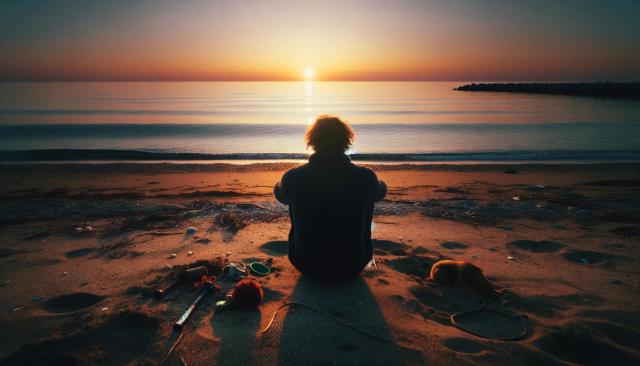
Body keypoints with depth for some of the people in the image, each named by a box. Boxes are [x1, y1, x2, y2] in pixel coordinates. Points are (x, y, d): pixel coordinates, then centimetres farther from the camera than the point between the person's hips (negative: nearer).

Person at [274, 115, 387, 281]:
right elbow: (381, 191, 9)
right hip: (351, 268, 0)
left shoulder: (293, 178, -17)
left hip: (307, 267, 1)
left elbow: (279, 194, 9)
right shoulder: (365, 177, -17)